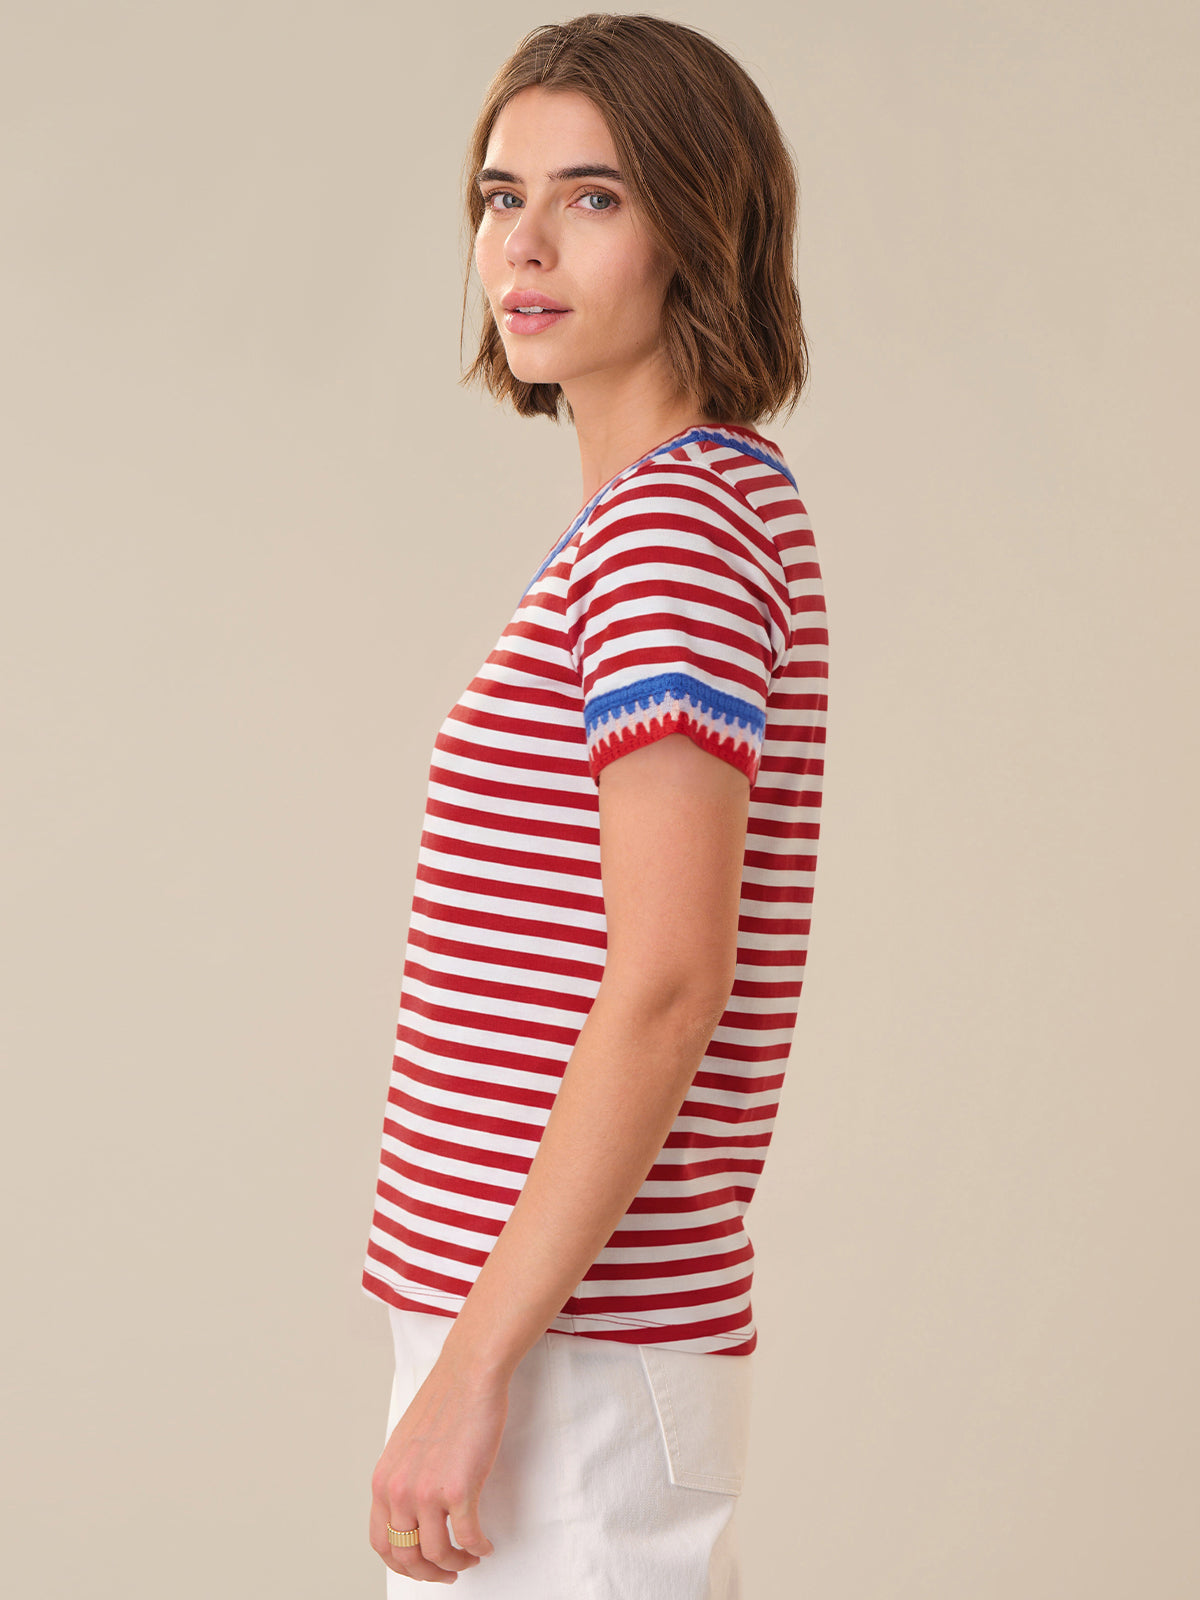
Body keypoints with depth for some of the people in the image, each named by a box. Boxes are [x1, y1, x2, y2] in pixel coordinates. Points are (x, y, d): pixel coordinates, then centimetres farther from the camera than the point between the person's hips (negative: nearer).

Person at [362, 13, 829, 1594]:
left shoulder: (665, 526, -15)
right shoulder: (741, 500, 15)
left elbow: (668, 981, -23)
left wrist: (474, 1368, -21)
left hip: (565, 1354, -10)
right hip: (595, 1330, 10)